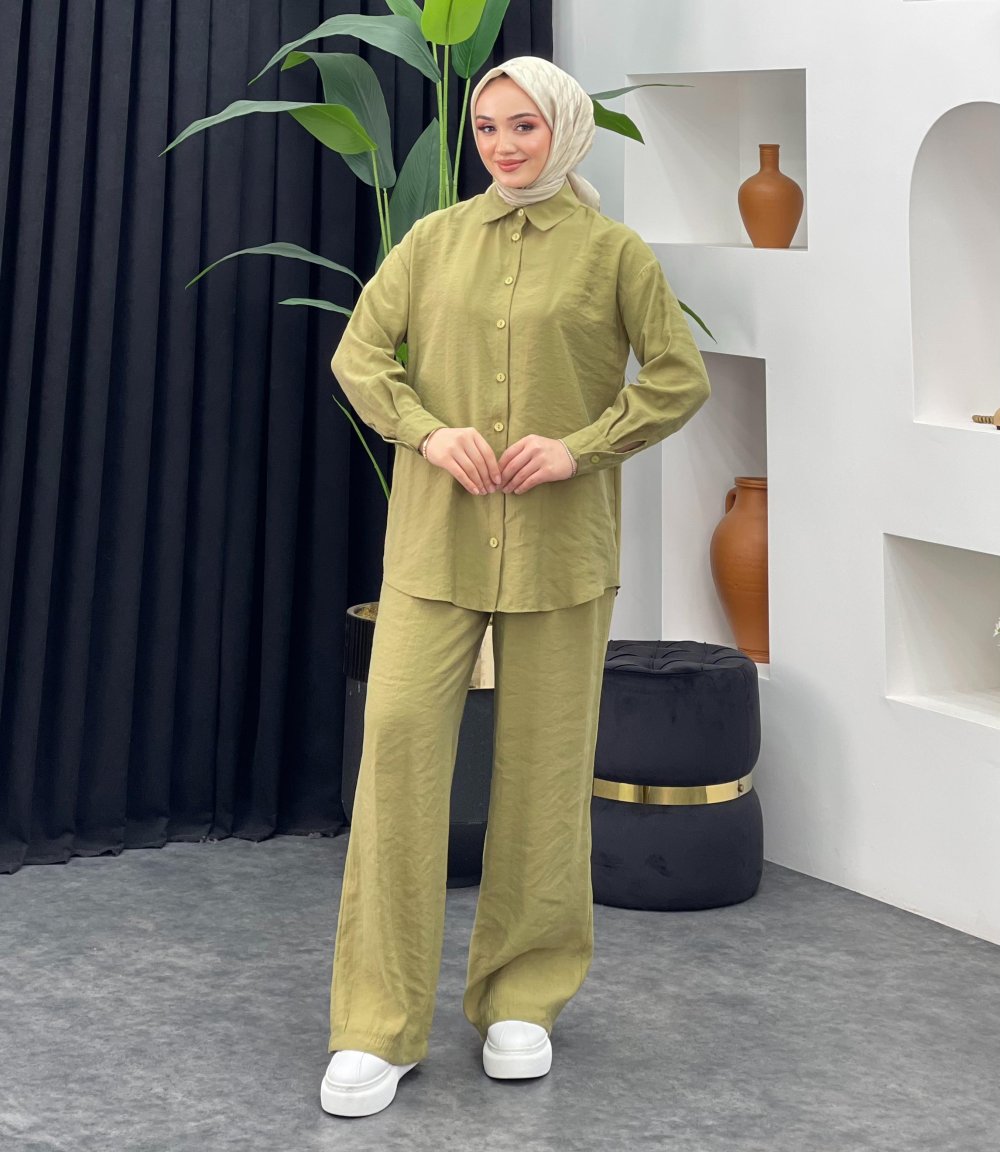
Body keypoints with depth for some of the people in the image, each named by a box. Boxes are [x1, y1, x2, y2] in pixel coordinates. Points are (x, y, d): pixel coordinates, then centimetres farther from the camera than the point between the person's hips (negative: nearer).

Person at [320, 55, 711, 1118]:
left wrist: (580, 445, -11)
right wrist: (428, 432, -10)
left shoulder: (611, 251, 3)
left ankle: (522, 999, 22)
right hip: (436, 538, 1)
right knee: (399, 735, -10)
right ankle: (380, 1023, -3)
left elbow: (681, 378, 2)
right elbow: (358, 354, 7)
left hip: (559, 542, -1)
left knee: (543, 761, 5)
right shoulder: (436, 238, 8)